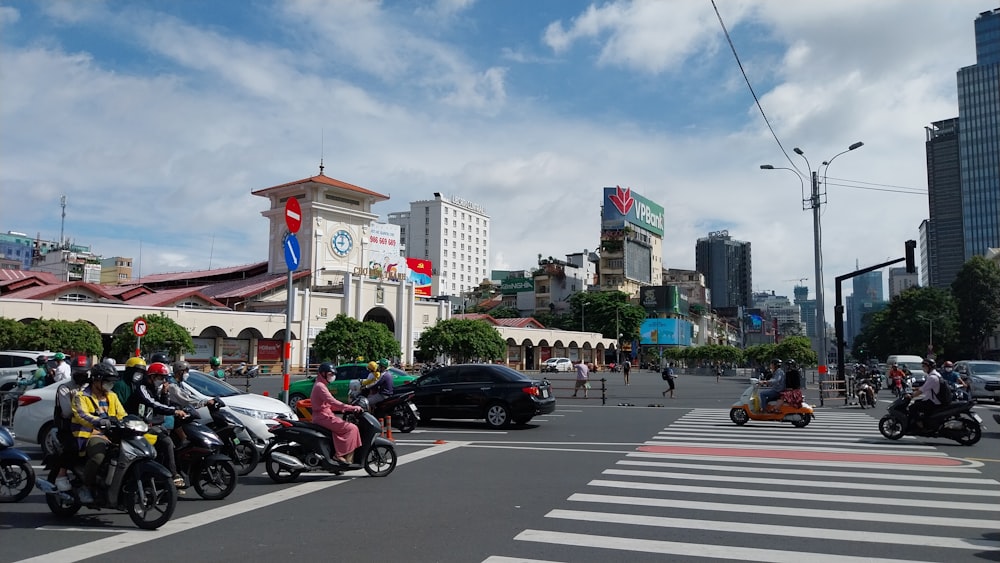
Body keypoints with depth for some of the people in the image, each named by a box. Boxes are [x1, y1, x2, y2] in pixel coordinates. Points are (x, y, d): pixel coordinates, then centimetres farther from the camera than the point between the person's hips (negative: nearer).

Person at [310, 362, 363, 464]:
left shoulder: (321, 385, 21)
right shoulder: (320, 386, -13)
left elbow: (330, 405, 21)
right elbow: (333, 402, -25)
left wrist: (345, 409, 9)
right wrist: (352, 408, -26)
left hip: (324, 416, 10)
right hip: (324, 417, -10)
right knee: (352, 428, -16)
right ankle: (340, 454, -17)